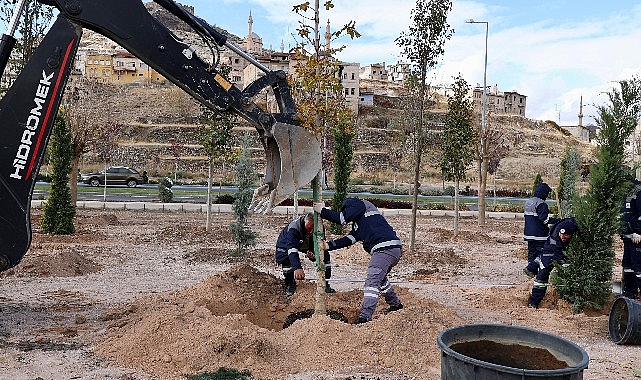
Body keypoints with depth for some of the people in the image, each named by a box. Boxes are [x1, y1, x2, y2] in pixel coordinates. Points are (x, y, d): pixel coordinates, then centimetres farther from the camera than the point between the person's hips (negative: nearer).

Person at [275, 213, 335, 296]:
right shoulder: (293, 228, -42)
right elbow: (292, 249, -55)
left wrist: (314, 255, -45)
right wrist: (297, 268, -69)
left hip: (307, 245, 4)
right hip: (287, 244, -4)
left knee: (325, 255, -14)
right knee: (287, 259, -33)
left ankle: (325, 284, 1)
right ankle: (289, 285, -8)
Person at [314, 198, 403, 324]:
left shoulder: (360, 204, 5)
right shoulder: (358, 224, 31)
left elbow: (342, 218, -6)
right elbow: (349, 239, 22)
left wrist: (322, 211, 5)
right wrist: (329, 245, 15)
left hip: (385, 248, -11)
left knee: (372, 280, -15)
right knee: (380, 278, 28)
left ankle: (365, 315, -20)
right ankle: (395, 304, 42)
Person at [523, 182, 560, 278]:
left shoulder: (527, 202, 14)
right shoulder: (541, 204, -14)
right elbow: (543, 218, -24)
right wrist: (557, 220, -19)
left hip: (528, 234, 9)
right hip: (539, 235, -9)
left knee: (532, 252, 13)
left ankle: (533, 272, 16)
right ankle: (530, 268, -14)